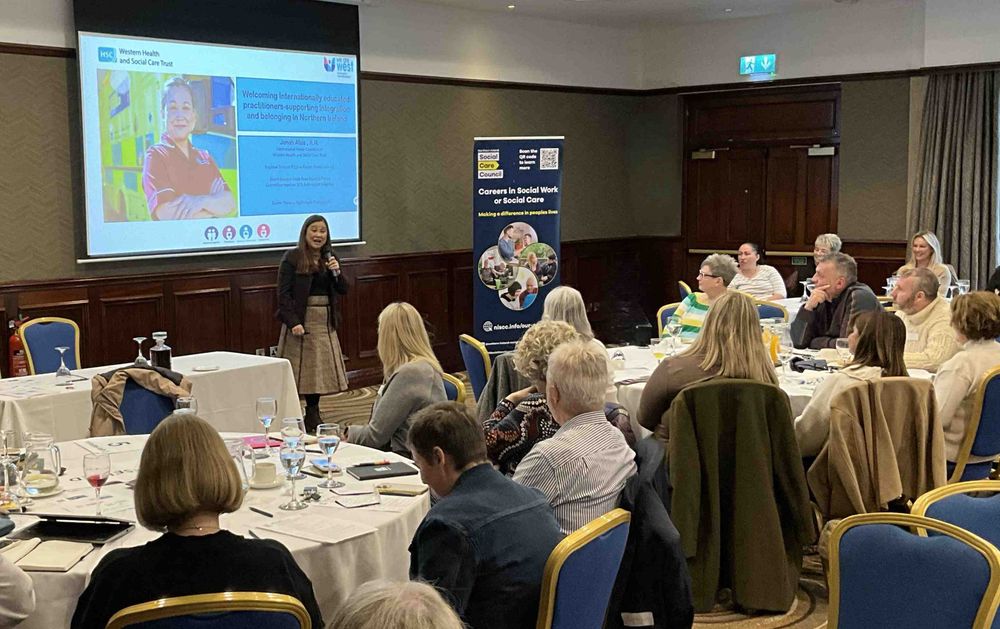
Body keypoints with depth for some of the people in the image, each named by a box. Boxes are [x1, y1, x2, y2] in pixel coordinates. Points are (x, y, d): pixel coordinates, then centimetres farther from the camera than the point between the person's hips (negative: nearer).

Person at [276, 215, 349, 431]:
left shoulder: (329, 258, 12)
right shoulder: (292, 257, -6)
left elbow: (343, 291, 9)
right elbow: (283, 293, -11)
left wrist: (337, 272, -10)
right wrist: (293, 322, -19)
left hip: (325, 321, 6)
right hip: (301, 321, -6)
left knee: (319, 367, 9)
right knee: (299, 367, -3)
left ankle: (313, 414, 20)